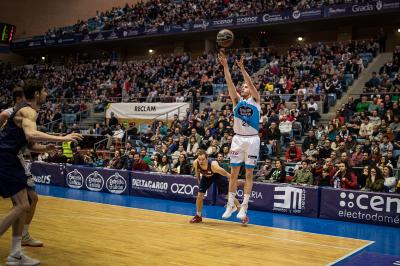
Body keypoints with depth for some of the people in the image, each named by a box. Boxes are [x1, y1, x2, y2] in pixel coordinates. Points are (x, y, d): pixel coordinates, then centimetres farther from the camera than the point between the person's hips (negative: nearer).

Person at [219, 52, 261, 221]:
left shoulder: (255, 99, 3)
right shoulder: (237, 100, 9)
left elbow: (251, 83, -13)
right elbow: (230, 84, -3)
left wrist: (242, 68, -24)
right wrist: (225, 67, -14)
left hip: (252, 139, -3)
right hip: (238, 139, 3)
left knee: (249, 174, 1)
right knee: (234, 173, 5)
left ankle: (244, 206, 5)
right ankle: (231, 204, 13)